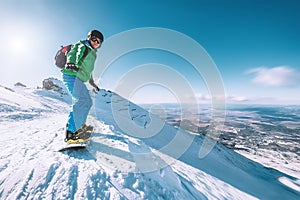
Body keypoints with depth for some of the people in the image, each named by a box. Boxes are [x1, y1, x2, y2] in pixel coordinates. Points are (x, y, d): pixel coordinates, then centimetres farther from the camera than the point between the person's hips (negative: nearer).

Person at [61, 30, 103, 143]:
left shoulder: (92, 54, 25)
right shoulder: (83, 46, 0)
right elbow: (72, 54, -21)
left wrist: (92, 83, 36)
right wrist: (71, 63, -43)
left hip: (79, 80, 10)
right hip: (71, 76, -10)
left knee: (87, 102, 13)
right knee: (80, 101, -24)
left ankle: (80, 126, 24)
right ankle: (70, 133, -23)